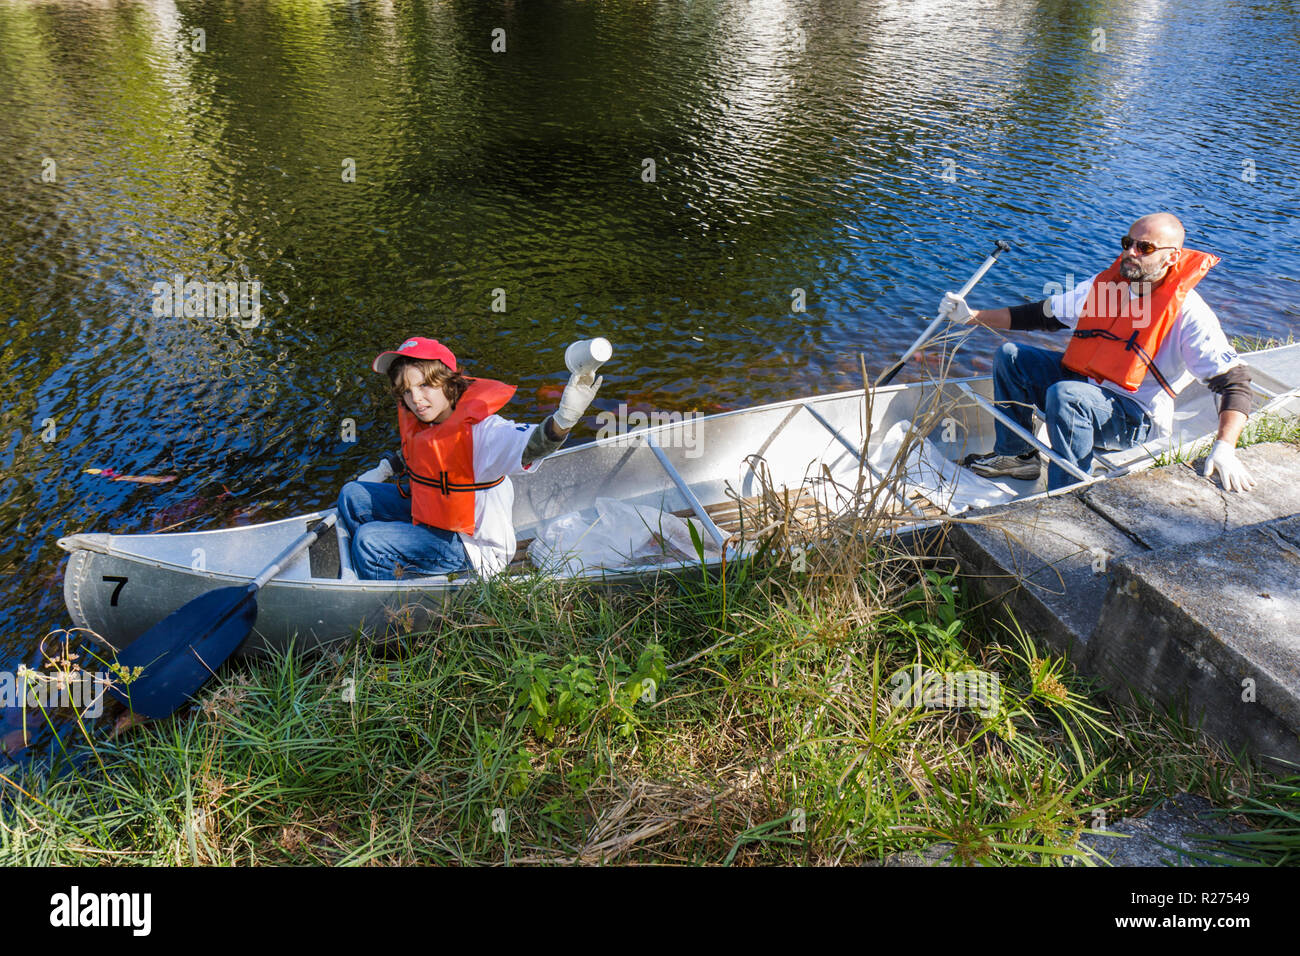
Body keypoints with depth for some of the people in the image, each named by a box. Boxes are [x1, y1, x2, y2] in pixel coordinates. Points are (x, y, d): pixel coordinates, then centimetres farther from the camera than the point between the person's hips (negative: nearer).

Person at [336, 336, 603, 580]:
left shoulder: (480, 429, -30)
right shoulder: (417, 420, -5)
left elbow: (529, 447, -52)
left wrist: (564, 418, -70)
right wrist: (386, 468, 20)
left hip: (475, 547, -8)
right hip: (429, 516, 9)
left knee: (369, 540, -18)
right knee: (353, 496, 13)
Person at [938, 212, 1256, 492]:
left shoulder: (1187, 312, -18)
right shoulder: (1105, 283, 1)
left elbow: (1234, 379, -21)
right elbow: (1043, 315, 8)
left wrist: (1224, 448, -37)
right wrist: (972, 316, 0)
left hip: (1139, 419, -7)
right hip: (1083, 382, 7)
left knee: (1065, 395, -36)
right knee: (1010, 356, -1)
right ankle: (1015, 454, 10)